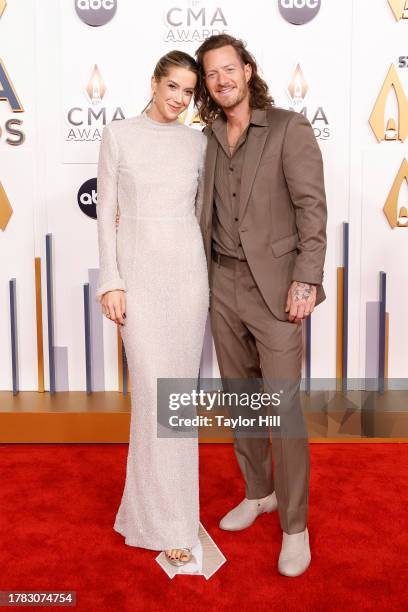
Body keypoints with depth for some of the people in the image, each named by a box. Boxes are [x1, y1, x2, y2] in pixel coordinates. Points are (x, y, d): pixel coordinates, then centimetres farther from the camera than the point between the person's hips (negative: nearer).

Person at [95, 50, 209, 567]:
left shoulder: (197, 142, 9)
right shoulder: (119, 135, 1)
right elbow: (106, 213, -1)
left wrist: (210, 274, 11)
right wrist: (110, 282, -9)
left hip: (188, 269, 3)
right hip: (138, 270, -3)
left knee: (181, 389, 8)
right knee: (154, 392, -6)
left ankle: (163, 491, 29)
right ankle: (167, 523, 6)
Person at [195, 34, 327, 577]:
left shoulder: (289, 127, -3)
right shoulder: (209, 139, 12)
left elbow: (312, 205, -10)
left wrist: (306, 279, -18)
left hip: (274, 285, -5)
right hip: (223, 285, 6)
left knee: (282, 405, -4)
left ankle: (295, 526, 12)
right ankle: (258, 492, 34)